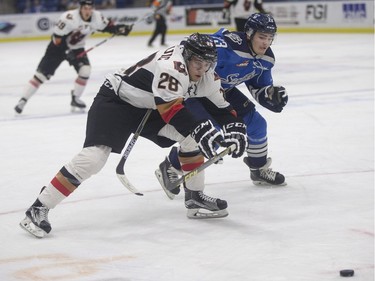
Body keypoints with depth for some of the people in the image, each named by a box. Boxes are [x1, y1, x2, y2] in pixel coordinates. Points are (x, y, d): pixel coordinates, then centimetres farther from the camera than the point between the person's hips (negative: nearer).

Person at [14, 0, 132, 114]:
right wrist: (67, 53, -29)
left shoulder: (96, 17, -13)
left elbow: (108, 26, 4)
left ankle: (75, 98, 5)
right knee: (42, 74, -9)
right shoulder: (69, 18, -31)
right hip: (59, 46, -5)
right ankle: (23, 100, -5)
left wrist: (120, 29, -13)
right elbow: (57, 37, -28)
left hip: (76, 47, 5)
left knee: (85, 70, -15)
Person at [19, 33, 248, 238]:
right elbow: (169, 107, -36)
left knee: (191, 137, -2)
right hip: (114, 100, -9)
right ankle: (39, 209, -19)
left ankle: (195, 197, 12)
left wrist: (234, 127, -11)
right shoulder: (172, 64, -30)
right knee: (94, 156, -23)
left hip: (147, 107, 9)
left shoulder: (206, 75, -4)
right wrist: (201, 129, -41)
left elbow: (222, 106, 6)